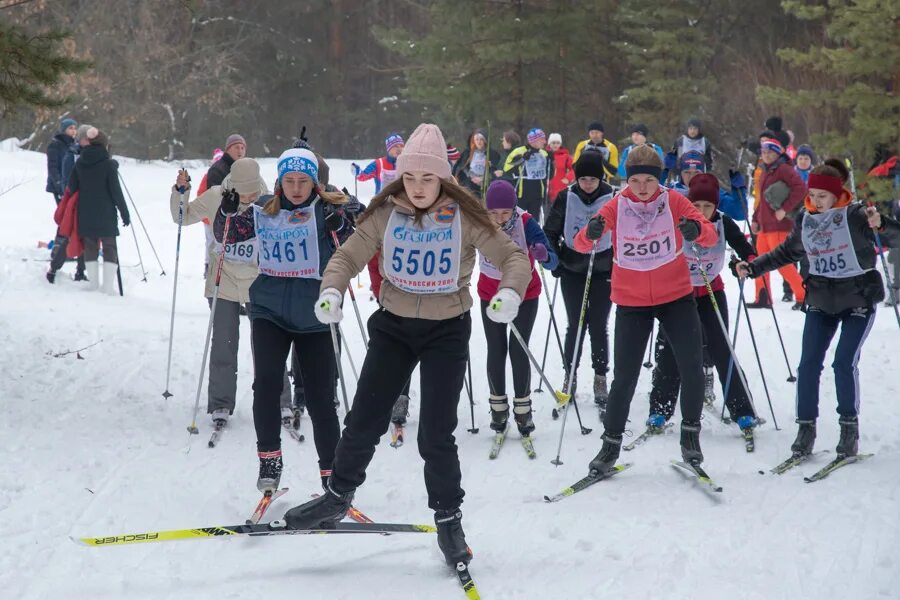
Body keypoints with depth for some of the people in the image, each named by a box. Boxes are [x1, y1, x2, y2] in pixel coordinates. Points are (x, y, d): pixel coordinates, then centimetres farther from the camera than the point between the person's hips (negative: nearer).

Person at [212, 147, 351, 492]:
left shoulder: (327, 210, -1)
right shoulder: (264, 213, 6)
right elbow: (225, 236, 14)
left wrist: (343, 227, -27)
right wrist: (227, 213, -6)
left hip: (313, 317, -2)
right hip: (269, 312, 2)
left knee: (320, 396, 1)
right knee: (266, 382, -16)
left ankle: (332, 474, 13)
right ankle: (269, 459, 0)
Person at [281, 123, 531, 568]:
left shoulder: (464, 215, -13)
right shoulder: (386, 213, -7)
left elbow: (511, 256, -10)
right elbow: (348, 256, -1)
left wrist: (510, 292, -31)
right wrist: (331, 291, -21)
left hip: (447, 331, -2)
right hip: (393, 327, 2)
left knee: (436, 434, -5)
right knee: (363, 421, 5)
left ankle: (448, 519, 15)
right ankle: (337, 497, 26)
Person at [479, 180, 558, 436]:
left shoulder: (526, 224, -26)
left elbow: (552, 262, -31)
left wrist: (544, 255, -53)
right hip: (490, 295, 2)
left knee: (518, 349, -4)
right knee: (496, 350, 5)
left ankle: (522, 409, 11)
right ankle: (498, 406, 21)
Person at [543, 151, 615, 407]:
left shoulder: (612, 199, -7)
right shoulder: (566, 198, -5)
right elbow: (550, 231, 6)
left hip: (604, 272, -1)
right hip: (572, 271, 1)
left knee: (598, 327, 1)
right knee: (575, 326, 3)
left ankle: (600, 380, 12)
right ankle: (570, 377, 15)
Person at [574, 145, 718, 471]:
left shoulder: (673, 200, -7)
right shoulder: (616, 206, -7)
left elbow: (711, 236, -16)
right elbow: (580, 244, -15)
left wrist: (697, 230, -40)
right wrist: (591, 233, -40)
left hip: (676, 297, 1)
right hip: (632, 301, 0)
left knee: (692, 368, -6)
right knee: (624, 377, -1)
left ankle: (690, 433, 16)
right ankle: (611, 442, 15)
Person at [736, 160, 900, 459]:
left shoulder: (855, 215, -14)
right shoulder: (805, 219, 3)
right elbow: (787, 252, 18)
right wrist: (753, 267, 11)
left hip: (858, 299, -5)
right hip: (821, 300, 5)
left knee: (845, 363, -11)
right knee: (808, 364, -2)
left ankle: (849, 427, 3)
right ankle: (806, 427, 6)